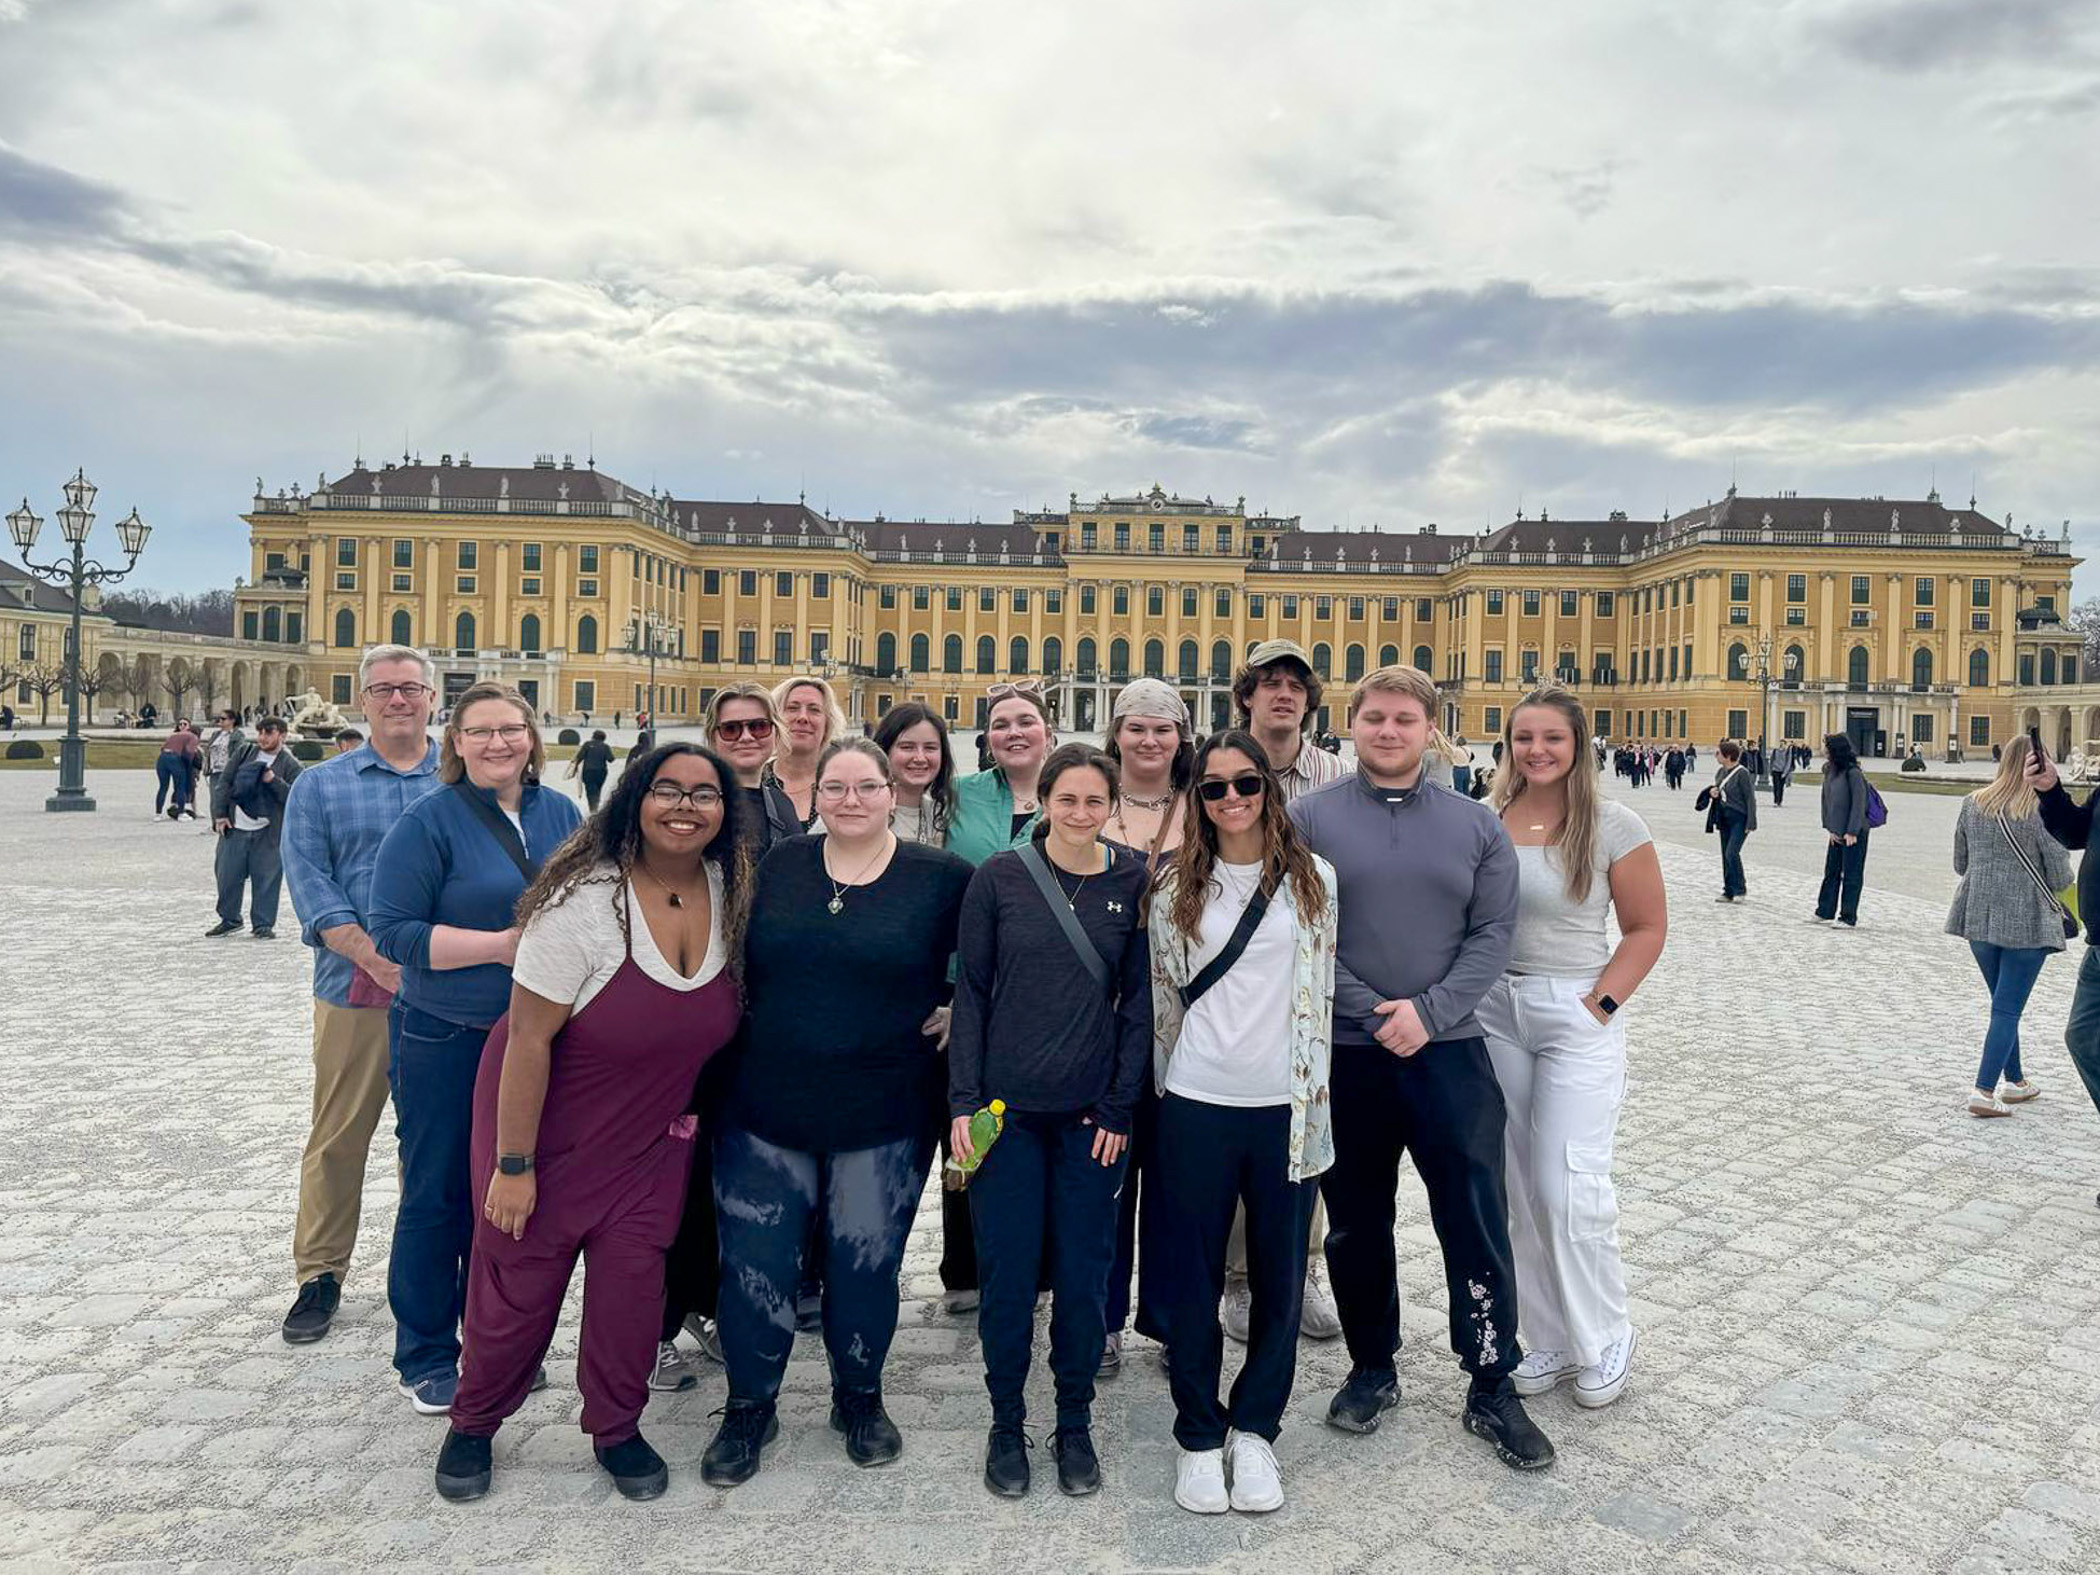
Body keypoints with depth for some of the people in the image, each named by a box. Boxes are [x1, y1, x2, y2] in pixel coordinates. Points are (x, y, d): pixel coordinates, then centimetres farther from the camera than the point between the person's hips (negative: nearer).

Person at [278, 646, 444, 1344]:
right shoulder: (320, 786, 8)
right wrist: (377, 959, -15)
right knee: (338, 1135, 6)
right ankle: (320, 1274, 20)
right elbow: (309, 880, -2)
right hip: (357, 990, 0)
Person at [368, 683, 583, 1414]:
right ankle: (426, 1359, 21)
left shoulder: (562, 814, 6)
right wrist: (500, 945, -22)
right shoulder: (429, 822, -9)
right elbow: (394, 933, -14)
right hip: (445, 1041, -4)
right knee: (437, 1196, 5)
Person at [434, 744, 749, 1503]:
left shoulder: (729, 892, -9)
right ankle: (472, 1425, 35)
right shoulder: (586, 900, -25)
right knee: (519, 1282, 8)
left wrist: (689, 1111, 11)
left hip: (653, 1136, 4)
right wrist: (513, 1165, -17)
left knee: (632, 1280, 2)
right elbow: (528, 1038, -21)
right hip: (551, 1121, -3)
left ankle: (616, 1430, 27)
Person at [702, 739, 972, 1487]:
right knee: (756, 1264, 7)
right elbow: (731, 965, 10)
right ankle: (749, 1407, 28)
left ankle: (860, 1398, 35)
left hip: (884, 1119, -1)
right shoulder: (777, 866, 3)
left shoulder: (941, 877, -4)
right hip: (765, 1112, 2)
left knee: (866, 1265, 11)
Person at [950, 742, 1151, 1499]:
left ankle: (1075, 1425, 27)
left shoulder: (1134, 882, -1)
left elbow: (1139, 998, 2)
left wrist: (1120, 1107, -3)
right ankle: (1006, 1423, 25)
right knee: (1007, 1273, 5)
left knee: (1083, 1275, 8)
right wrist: (963, 1100, -4)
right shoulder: (999, 876, -3)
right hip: (1006, 1107, -1)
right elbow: (970, 990, 0)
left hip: (1091, 1114, 1)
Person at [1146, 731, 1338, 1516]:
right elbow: (1164, 995, 10)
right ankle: (1199, 1436, 25)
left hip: (1285, 1108, 0)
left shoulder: (1313, 879, 1)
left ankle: (1254, 1429, 29)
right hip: (1196, 1106, 0)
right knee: (1194, 1279, 9)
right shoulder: (1176, 887, 2)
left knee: (1280, 1277, 10)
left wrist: (1313, 1101, 3)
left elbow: (1322, 990, 4)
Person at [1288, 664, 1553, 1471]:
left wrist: (1427, 1013, -13)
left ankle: (1492, 1387, 19)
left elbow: (1493, 933, 0)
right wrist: (1372, 1013, -13)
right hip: (1346, 1055, 0)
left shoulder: (1476, 825, 5)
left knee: (1478, 1224, 2)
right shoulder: (1311, 817, -1)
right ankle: (1373, 1368, 31)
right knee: (1356, 1224, 12)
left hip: (1449, 1052, 1)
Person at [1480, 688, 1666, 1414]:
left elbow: (1648, 928, -3)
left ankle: (1605, 1338, 17)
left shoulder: (1613, 826, -7)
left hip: (1577, 1016, -4)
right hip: (1494, 1012, 4)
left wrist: (1601, 1003, -11)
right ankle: (1550, 1340, 24)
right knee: (1517, 1186, 9)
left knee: (1571, 1185, -6)